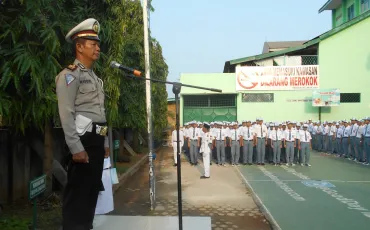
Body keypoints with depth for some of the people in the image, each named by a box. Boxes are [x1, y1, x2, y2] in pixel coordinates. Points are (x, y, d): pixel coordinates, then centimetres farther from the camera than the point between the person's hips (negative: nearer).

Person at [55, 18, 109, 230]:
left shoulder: (95, 77, 20)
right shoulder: (70, 75, -8)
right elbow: (66, 114, -16)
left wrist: (105, 143, 18)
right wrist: (76, 148, -21)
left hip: (97, 140, 9)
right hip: (83, 140, -9)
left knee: (92, 189, 14)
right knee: (78, 192, -3)